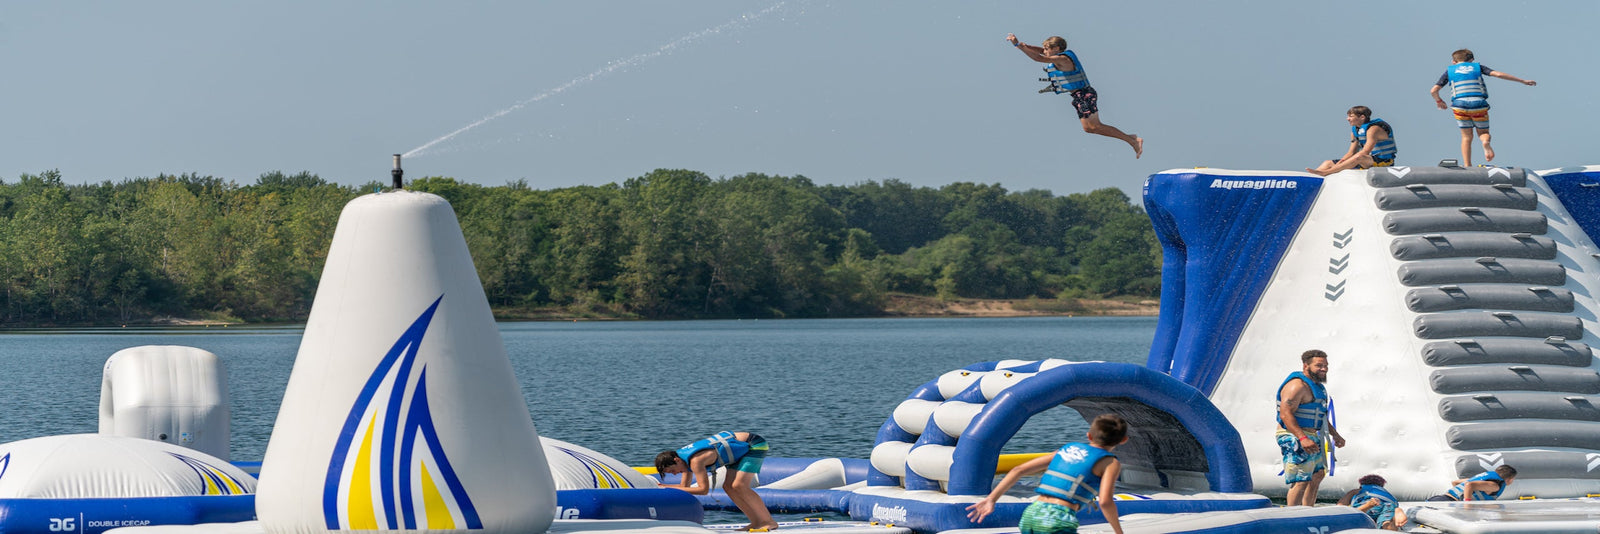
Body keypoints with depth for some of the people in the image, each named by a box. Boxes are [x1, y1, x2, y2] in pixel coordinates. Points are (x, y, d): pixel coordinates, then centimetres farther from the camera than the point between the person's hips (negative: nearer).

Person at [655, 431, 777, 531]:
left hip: (756, 445, -10)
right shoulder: (684, 457, 4)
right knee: (728, 487, 1)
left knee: (739, 485, -20)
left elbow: (703, 489, -28)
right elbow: (684, 487, 13)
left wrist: (670, 488, -25)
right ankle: (757, 522, 3)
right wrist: (662, 487, 1)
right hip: (742, 447, 10)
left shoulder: (696, 460, -28)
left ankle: (768, 522, -13)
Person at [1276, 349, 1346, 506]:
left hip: (1311, 438, 11)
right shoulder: (1297, 385, -18)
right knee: (1301, 481, -14)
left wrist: (1335, 434, 26)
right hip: (1294, 437, -11)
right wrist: (1302, 438, -35)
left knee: (1317, 475, 20)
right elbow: (1285, 414, -27)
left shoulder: (1316, 385, 17)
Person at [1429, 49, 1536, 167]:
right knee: (1483, 132, 16)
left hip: (1459, 105, 0)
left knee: (1466, 137, 14)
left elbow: (1433, 90, 10)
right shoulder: (1477, 67, 16)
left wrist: (1439, 101, 32)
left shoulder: (1449, 71, 16)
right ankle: (1486, 142, -21)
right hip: (1478, 104, 0)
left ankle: (1467, 166, 4)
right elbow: (1498, 74, 5)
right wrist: (1523, 81, 8)